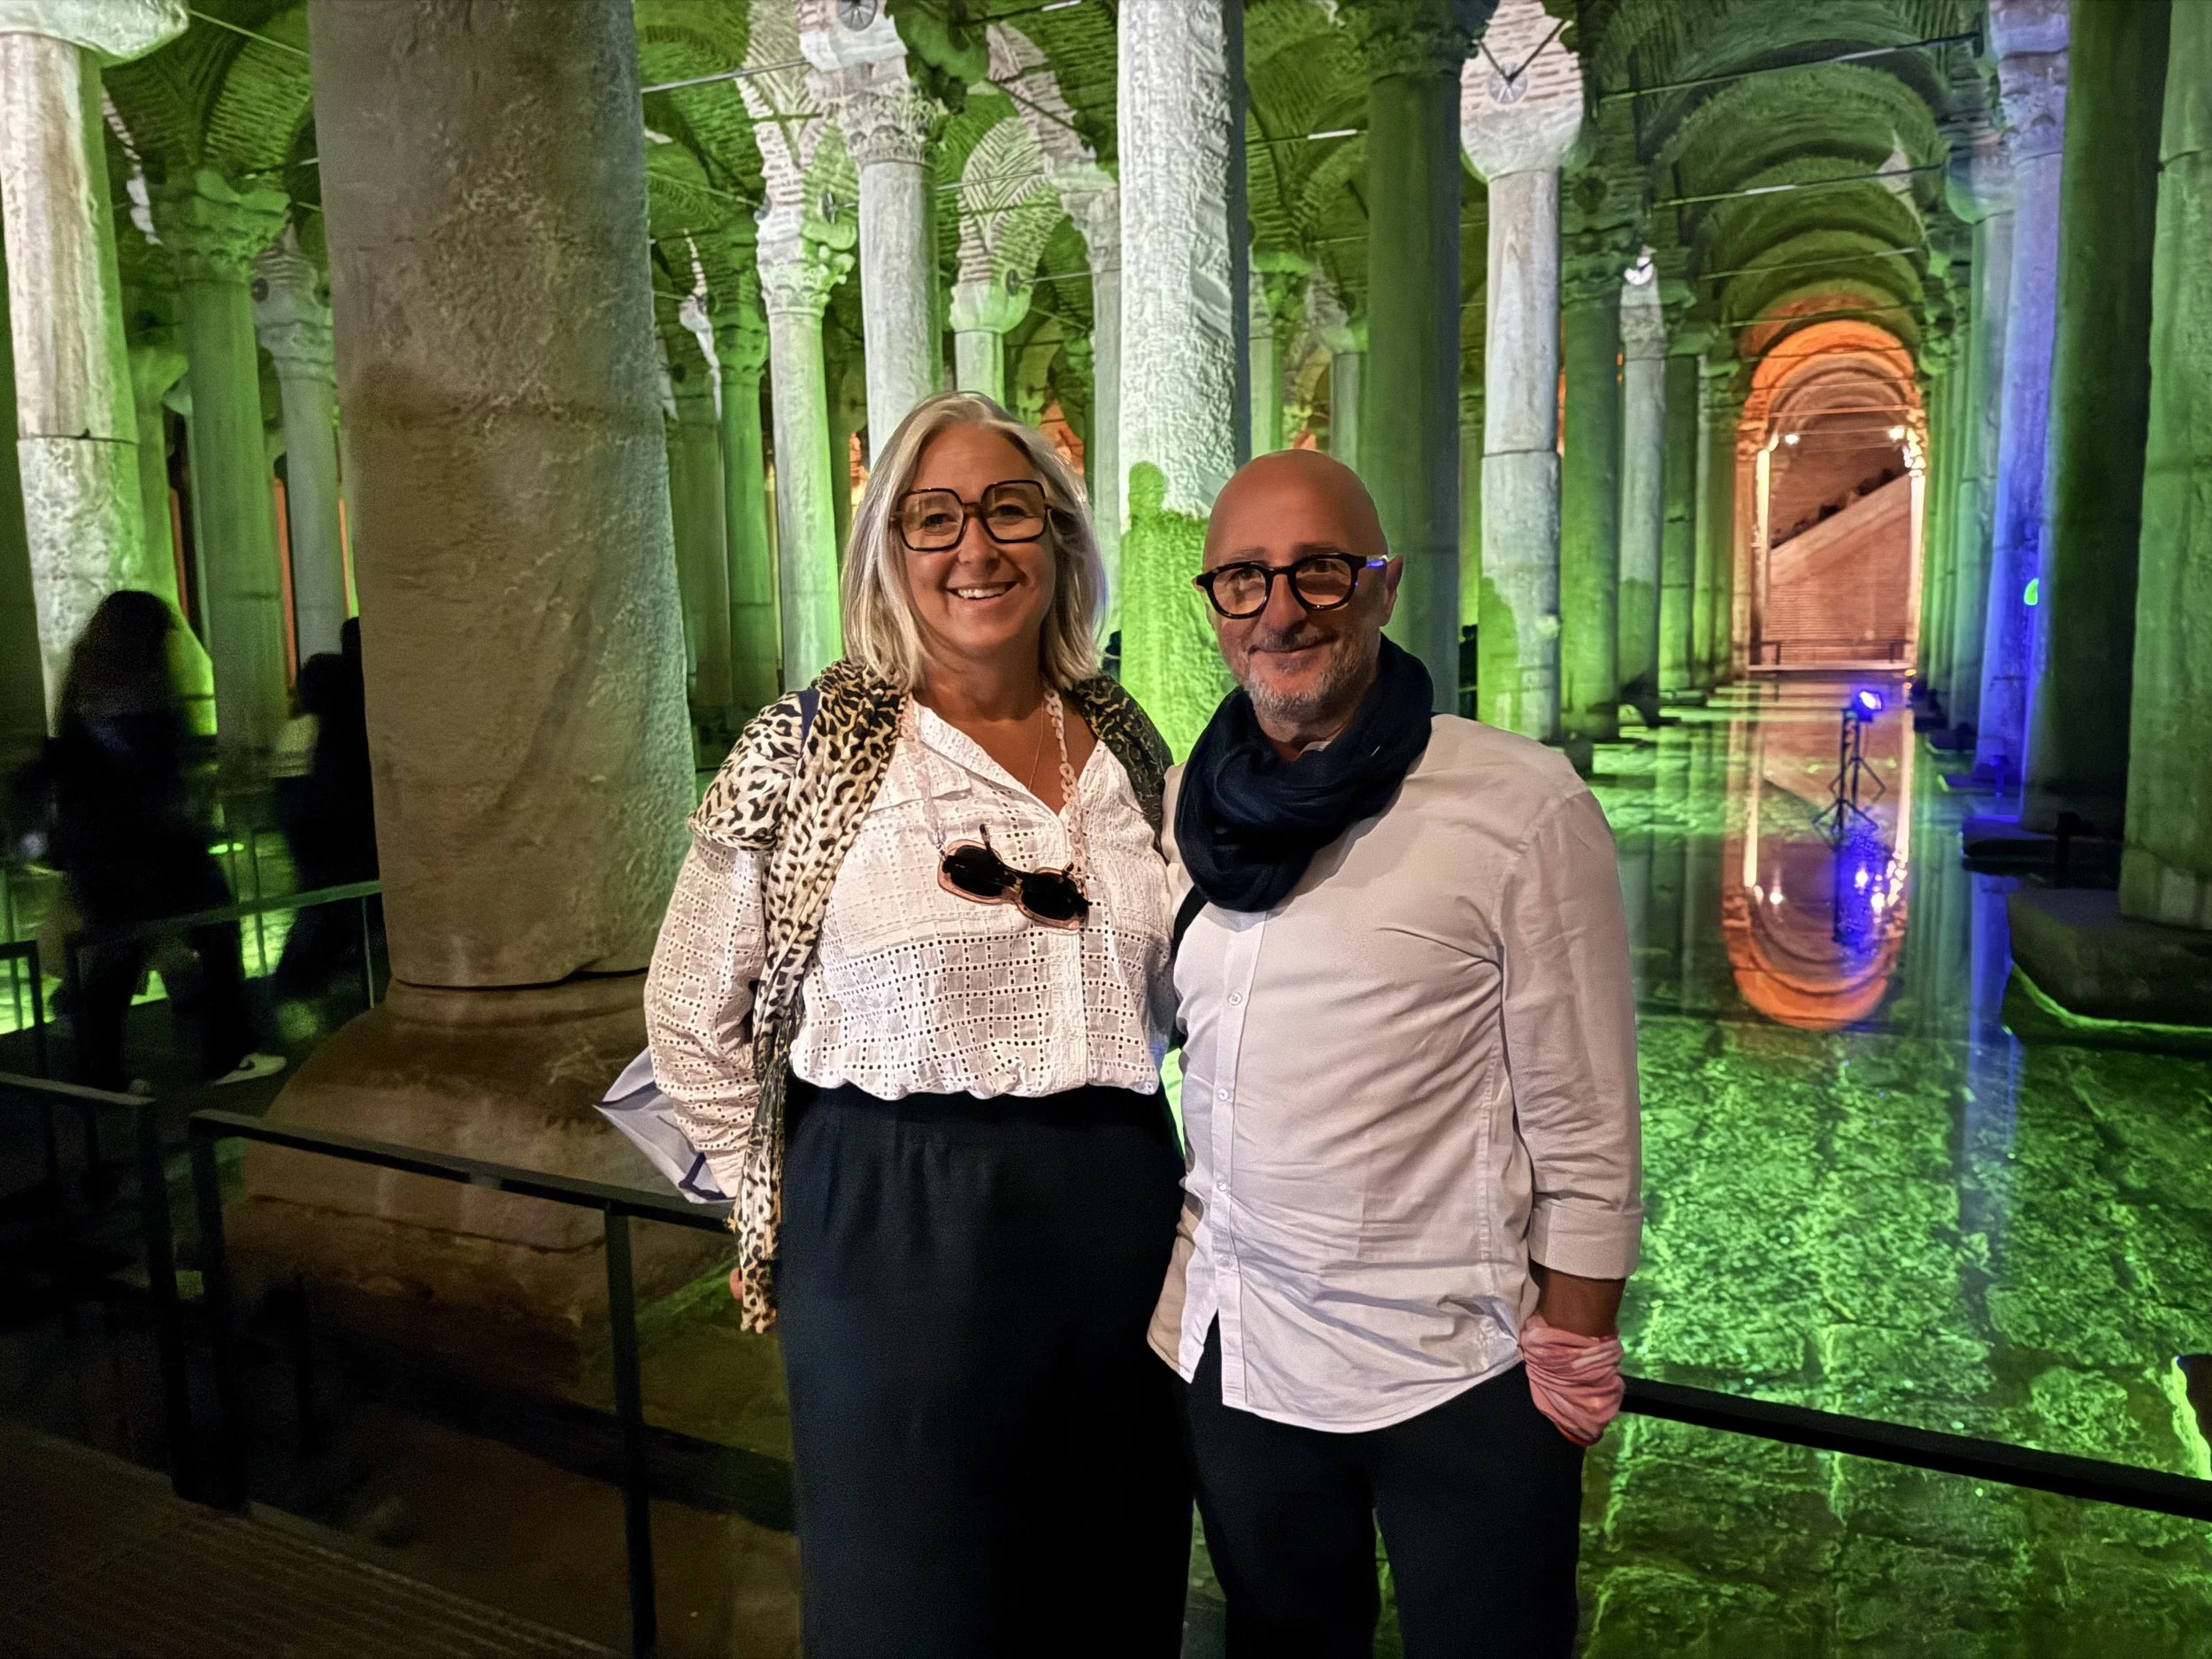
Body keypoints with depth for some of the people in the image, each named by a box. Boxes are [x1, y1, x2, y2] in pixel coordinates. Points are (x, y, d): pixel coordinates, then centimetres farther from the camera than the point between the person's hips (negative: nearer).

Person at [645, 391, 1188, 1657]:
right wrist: (781, 1215, 0)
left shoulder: (1129, 741, 4)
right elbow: (694, 1019, 0)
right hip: (896, 1238, -3)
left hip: (1123, 1223, 4)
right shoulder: (808, 749, -6)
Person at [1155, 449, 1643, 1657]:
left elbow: (1583, 1137, -11)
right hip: (1236, 1354, 5)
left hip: (1460, 1383, -4)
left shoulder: (1520, 809, -15)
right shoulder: (1185, 801, 1)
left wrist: (1567, 1366, -7)